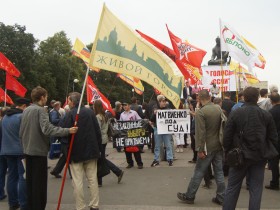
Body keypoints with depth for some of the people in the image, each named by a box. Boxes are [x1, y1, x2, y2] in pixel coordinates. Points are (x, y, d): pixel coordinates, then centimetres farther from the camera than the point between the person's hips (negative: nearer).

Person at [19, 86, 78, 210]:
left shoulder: (26, 110, 9)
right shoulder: (40, 110, -15)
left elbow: (21, 132, 14)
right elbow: (47, 129, -30)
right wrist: (67, 130, -34)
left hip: (28, 150, 8)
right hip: (39, 150, -8)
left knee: (30, 181, 16)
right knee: (39, 183, 0)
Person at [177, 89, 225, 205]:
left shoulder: (200, 112, -17)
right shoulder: (219, 108, 3)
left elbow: (200, 133, -21)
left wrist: (200, 149, -17)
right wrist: (222, 142, 18)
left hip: (208, 147, -6)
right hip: (219, 145, 6)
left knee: (198, 173, 4)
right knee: (219, 172, 11)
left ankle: (189, 196, 16)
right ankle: (221, 198, 16)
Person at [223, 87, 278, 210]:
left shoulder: (235, 113, -8)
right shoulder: (266, 115, -2)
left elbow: (227, 136, -6)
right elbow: (273, 138, 2)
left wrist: (227, 152, 7)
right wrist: (272, 154, 15)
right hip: (259, 157, 1)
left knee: (232, 188, 9)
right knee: (256, 190, 8)